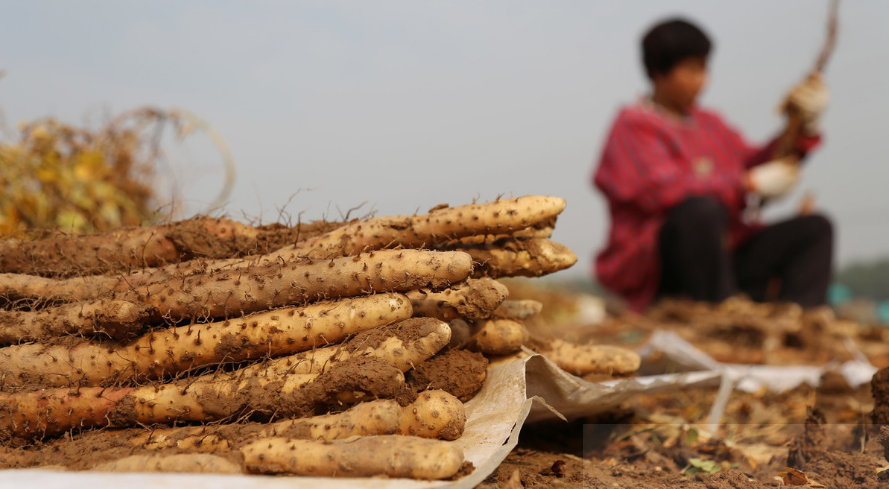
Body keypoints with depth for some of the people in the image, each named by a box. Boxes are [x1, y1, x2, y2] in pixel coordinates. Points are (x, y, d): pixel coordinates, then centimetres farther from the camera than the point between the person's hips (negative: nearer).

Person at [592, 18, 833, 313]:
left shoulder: (709, 123, 21)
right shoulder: (634, 124, -4)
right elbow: (665, 190, -19)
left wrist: (805, 125, 1)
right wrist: (750, 183, -17)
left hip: (727, 256, 8)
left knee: (815, 227, -6)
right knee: (702, 208, -36)